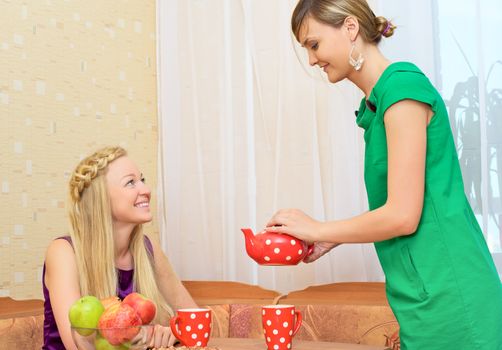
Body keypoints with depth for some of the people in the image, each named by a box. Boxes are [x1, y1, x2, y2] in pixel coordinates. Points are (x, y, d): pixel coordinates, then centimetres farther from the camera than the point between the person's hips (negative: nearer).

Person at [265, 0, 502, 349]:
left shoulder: (402, 84, -14)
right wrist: (331, 239, 8)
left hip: (445, 294, -8)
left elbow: (402, 216, -18)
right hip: (431, 292, 8)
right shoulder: (376, 101, 12)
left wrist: (318, 230, -6)